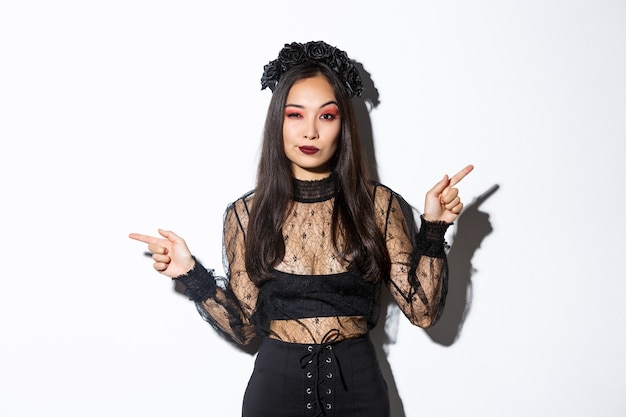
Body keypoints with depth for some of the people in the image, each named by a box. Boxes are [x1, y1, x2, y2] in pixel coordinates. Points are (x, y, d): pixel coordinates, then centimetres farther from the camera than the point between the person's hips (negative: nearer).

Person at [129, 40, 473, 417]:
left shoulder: (378, 204, -4)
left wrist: (433, 227, -16)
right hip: (276, 385, 0)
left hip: (358, 386, 0)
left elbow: (423, 311, -7)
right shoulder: (246, 213, -3)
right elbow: (244, 327, -2)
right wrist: (192, 274, -14)